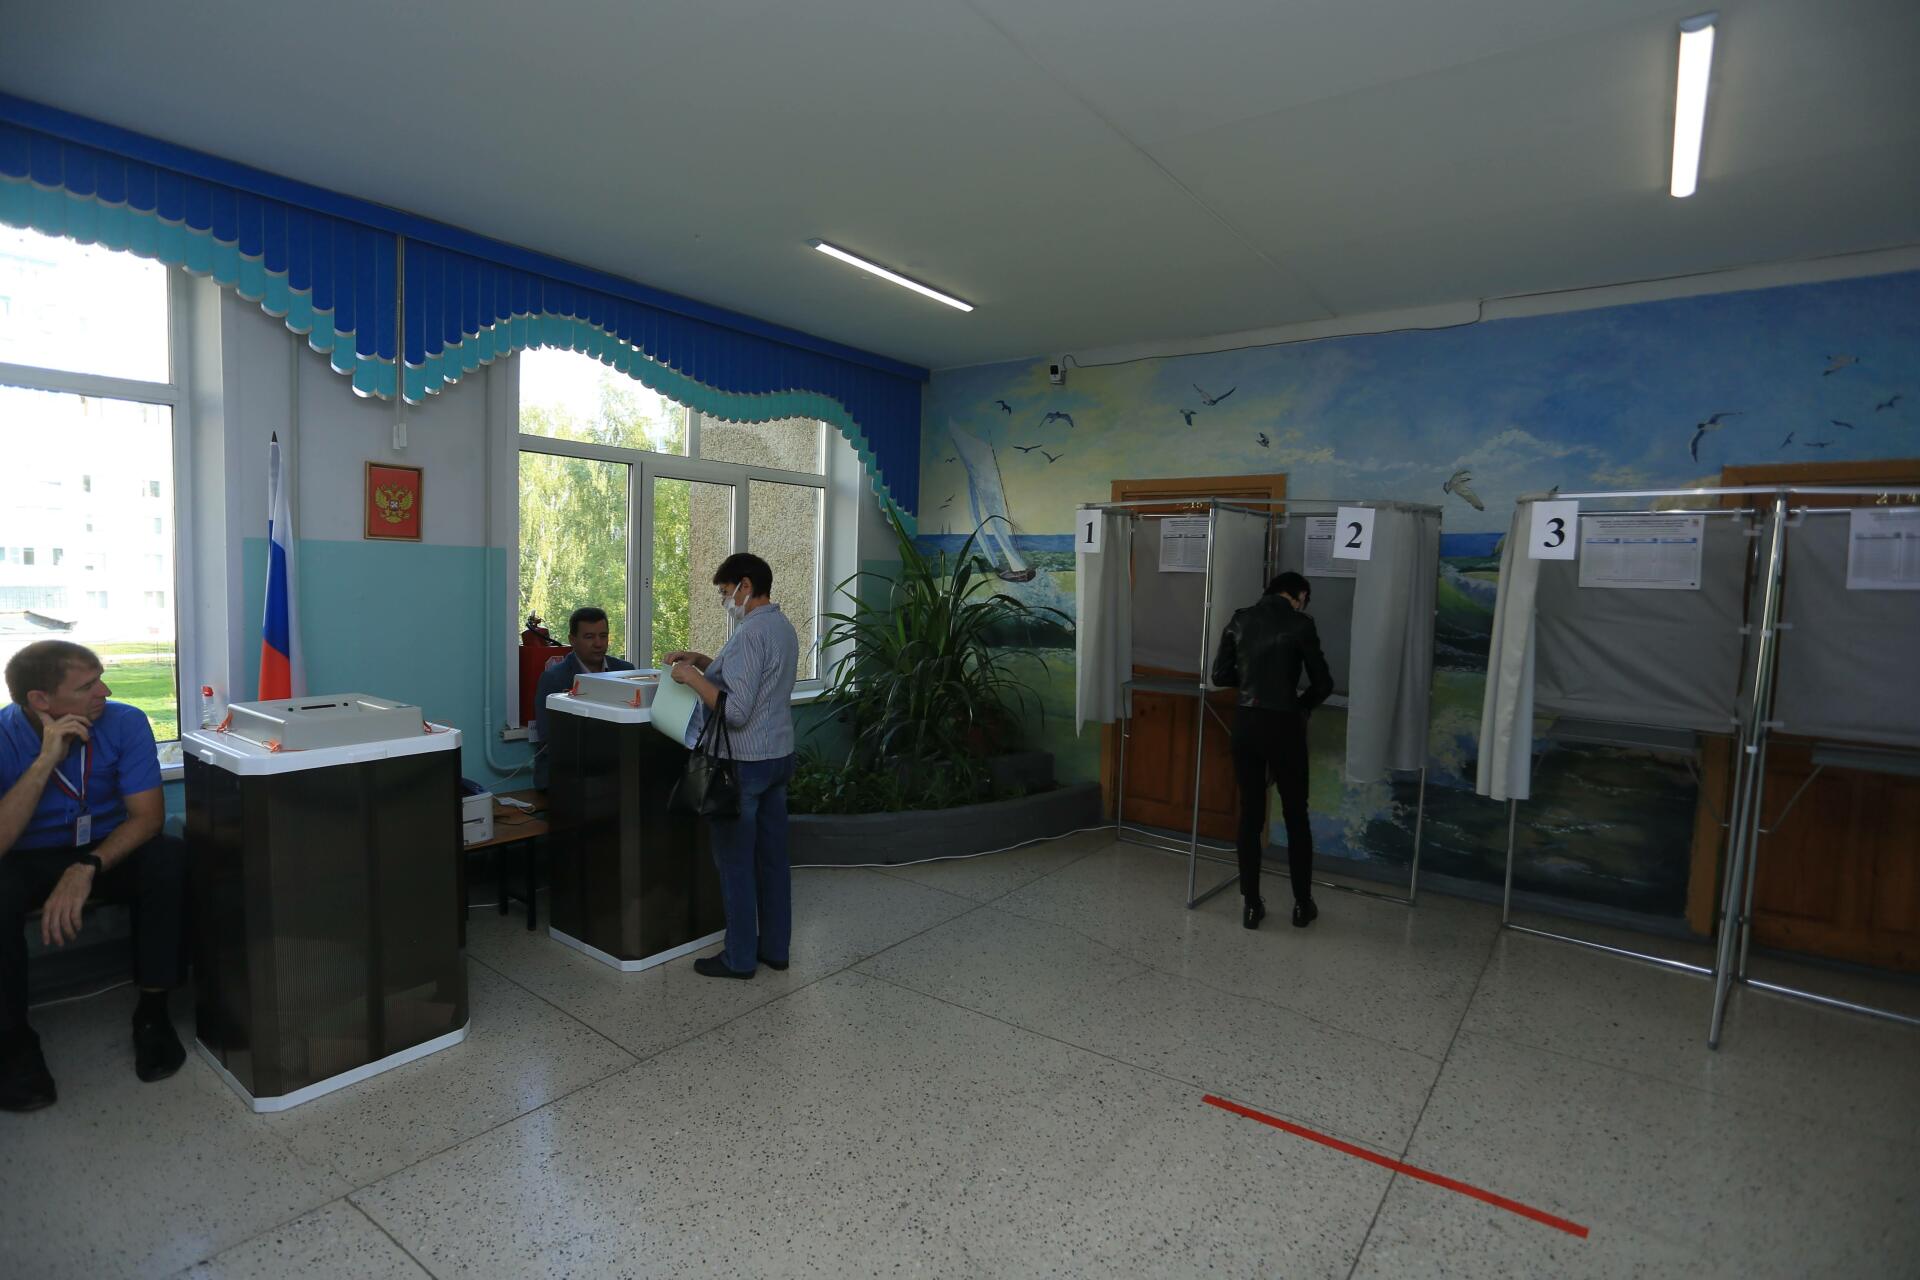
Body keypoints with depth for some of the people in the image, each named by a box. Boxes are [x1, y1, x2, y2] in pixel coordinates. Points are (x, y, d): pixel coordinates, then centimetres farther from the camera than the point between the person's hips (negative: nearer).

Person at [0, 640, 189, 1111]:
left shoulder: (125, 722, -16)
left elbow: (148, 815, -19)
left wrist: (86, 868, -34)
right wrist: (45, 761, -33)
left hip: (108, 852, 1)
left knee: (169, 857, -30)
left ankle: (152, 1010, -15)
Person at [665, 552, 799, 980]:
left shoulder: (751, 634, -20)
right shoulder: (784, 627, 11)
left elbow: (735, 711, -26)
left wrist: (692, 678, -16)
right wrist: (701, 660, 13)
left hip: (745, 763, -9)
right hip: (779, 756, 9)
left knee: (736, 862, 4)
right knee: (772, 857, 15)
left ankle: (740, 958, 15)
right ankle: (775, 947, 25)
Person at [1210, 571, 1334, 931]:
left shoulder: (1241, 619, 4)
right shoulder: (1300, 624, -6)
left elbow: (1220, 675, 5)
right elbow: (1323, 684, -3)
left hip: (1246, 722, 3)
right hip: (1284, 724, -3)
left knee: (1250, 813, 10)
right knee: (1296, 814, 12)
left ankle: (1252, 906, 16)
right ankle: (1303, 905, 23)